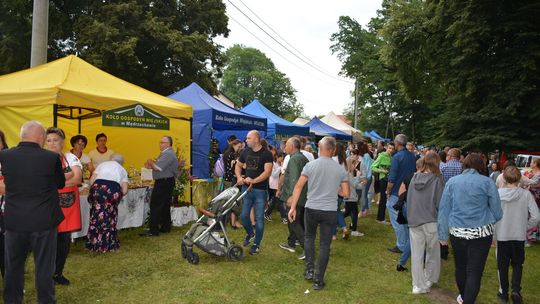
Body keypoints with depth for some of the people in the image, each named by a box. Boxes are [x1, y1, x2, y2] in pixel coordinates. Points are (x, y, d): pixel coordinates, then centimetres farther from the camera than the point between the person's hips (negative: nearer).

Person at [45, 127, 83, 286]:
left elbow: (77, 178, -10)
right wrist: (68, 175, -13)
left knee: (65, 240, 10)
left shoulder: (71, 158, 3)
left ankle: (58, 273, 27)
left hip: (69, 205, 3)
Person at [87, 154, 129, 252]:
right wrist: (117, 195, 33)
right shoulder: (122, 170, 28)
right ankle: (108, 244, 21)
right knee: (110, 219, 13)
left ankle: (94, 244, 20)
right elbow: (124, 191, 14)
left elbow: (91, 181, 15)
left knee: (96, 217, 11)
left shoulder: (102, 164, 30)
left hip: (97, 188, 1)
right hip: (113, 189, 0)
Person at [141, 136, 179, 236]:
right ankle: (165, 227, 22)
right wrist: (151, 164, -1)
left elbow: (158, 168, -23)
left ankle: (153, 230, -5)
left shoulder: (168, 154, -18)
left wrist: (150, 162, -5)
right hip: (166, 182, 11)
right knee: (165, 206, 14)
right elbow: (159, 165, 17)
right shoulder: (166, 153, 17)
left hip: (163, 182, -11)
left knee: (155, 205, -8)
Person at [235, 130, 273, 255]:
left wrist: (254, 181, -29)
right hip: (246, 188, 5)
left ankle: (256, 244, 19)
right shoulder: (245, 152, 7)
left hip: (260, 190, -4)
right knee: (243, 215, 5)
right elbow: (238, 166, 17)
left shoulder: (266, 154, -10)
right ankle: (250, 234, 34)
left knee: (259, 219, 3)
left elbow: (267, 172, -18)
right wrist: (239, 177, -2)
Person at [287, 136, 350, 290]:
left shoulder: (310, 165, -5)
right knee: (324, 245, 8)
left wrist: (293, 207, -3)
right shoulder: (340, 169, -2)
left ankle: (309, 270, 21)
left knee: (309, 237, 23)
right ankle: (318, 280, 13)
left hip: (311, 209, 0)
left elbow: (298, 187, -8)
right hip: (330, 211, 0)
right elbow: (346, 193, 1)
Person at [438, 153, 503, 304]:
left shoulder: (451, 182, 2)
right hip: (481, 233, -2)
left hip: (457, 232, 3)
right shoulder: (487, 182, -3)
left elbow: (443, 210, 2)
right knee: (474, 271, 3)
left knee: (460, 267, 19)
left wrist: (443, 234, 8)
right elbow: (497, 211, 2)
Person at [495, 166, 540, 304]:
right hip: (519, 235, 1)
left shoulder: (498, 193, -12)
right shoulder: (526, 194, -11)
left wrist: (492, 231, 5)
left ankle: (503, 293, 25)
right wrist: (526, 227, 6)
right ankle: (516, 290, 6)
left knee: (502, 265, 15)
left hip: (502, 234, 0)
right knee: (517, 264, 20)